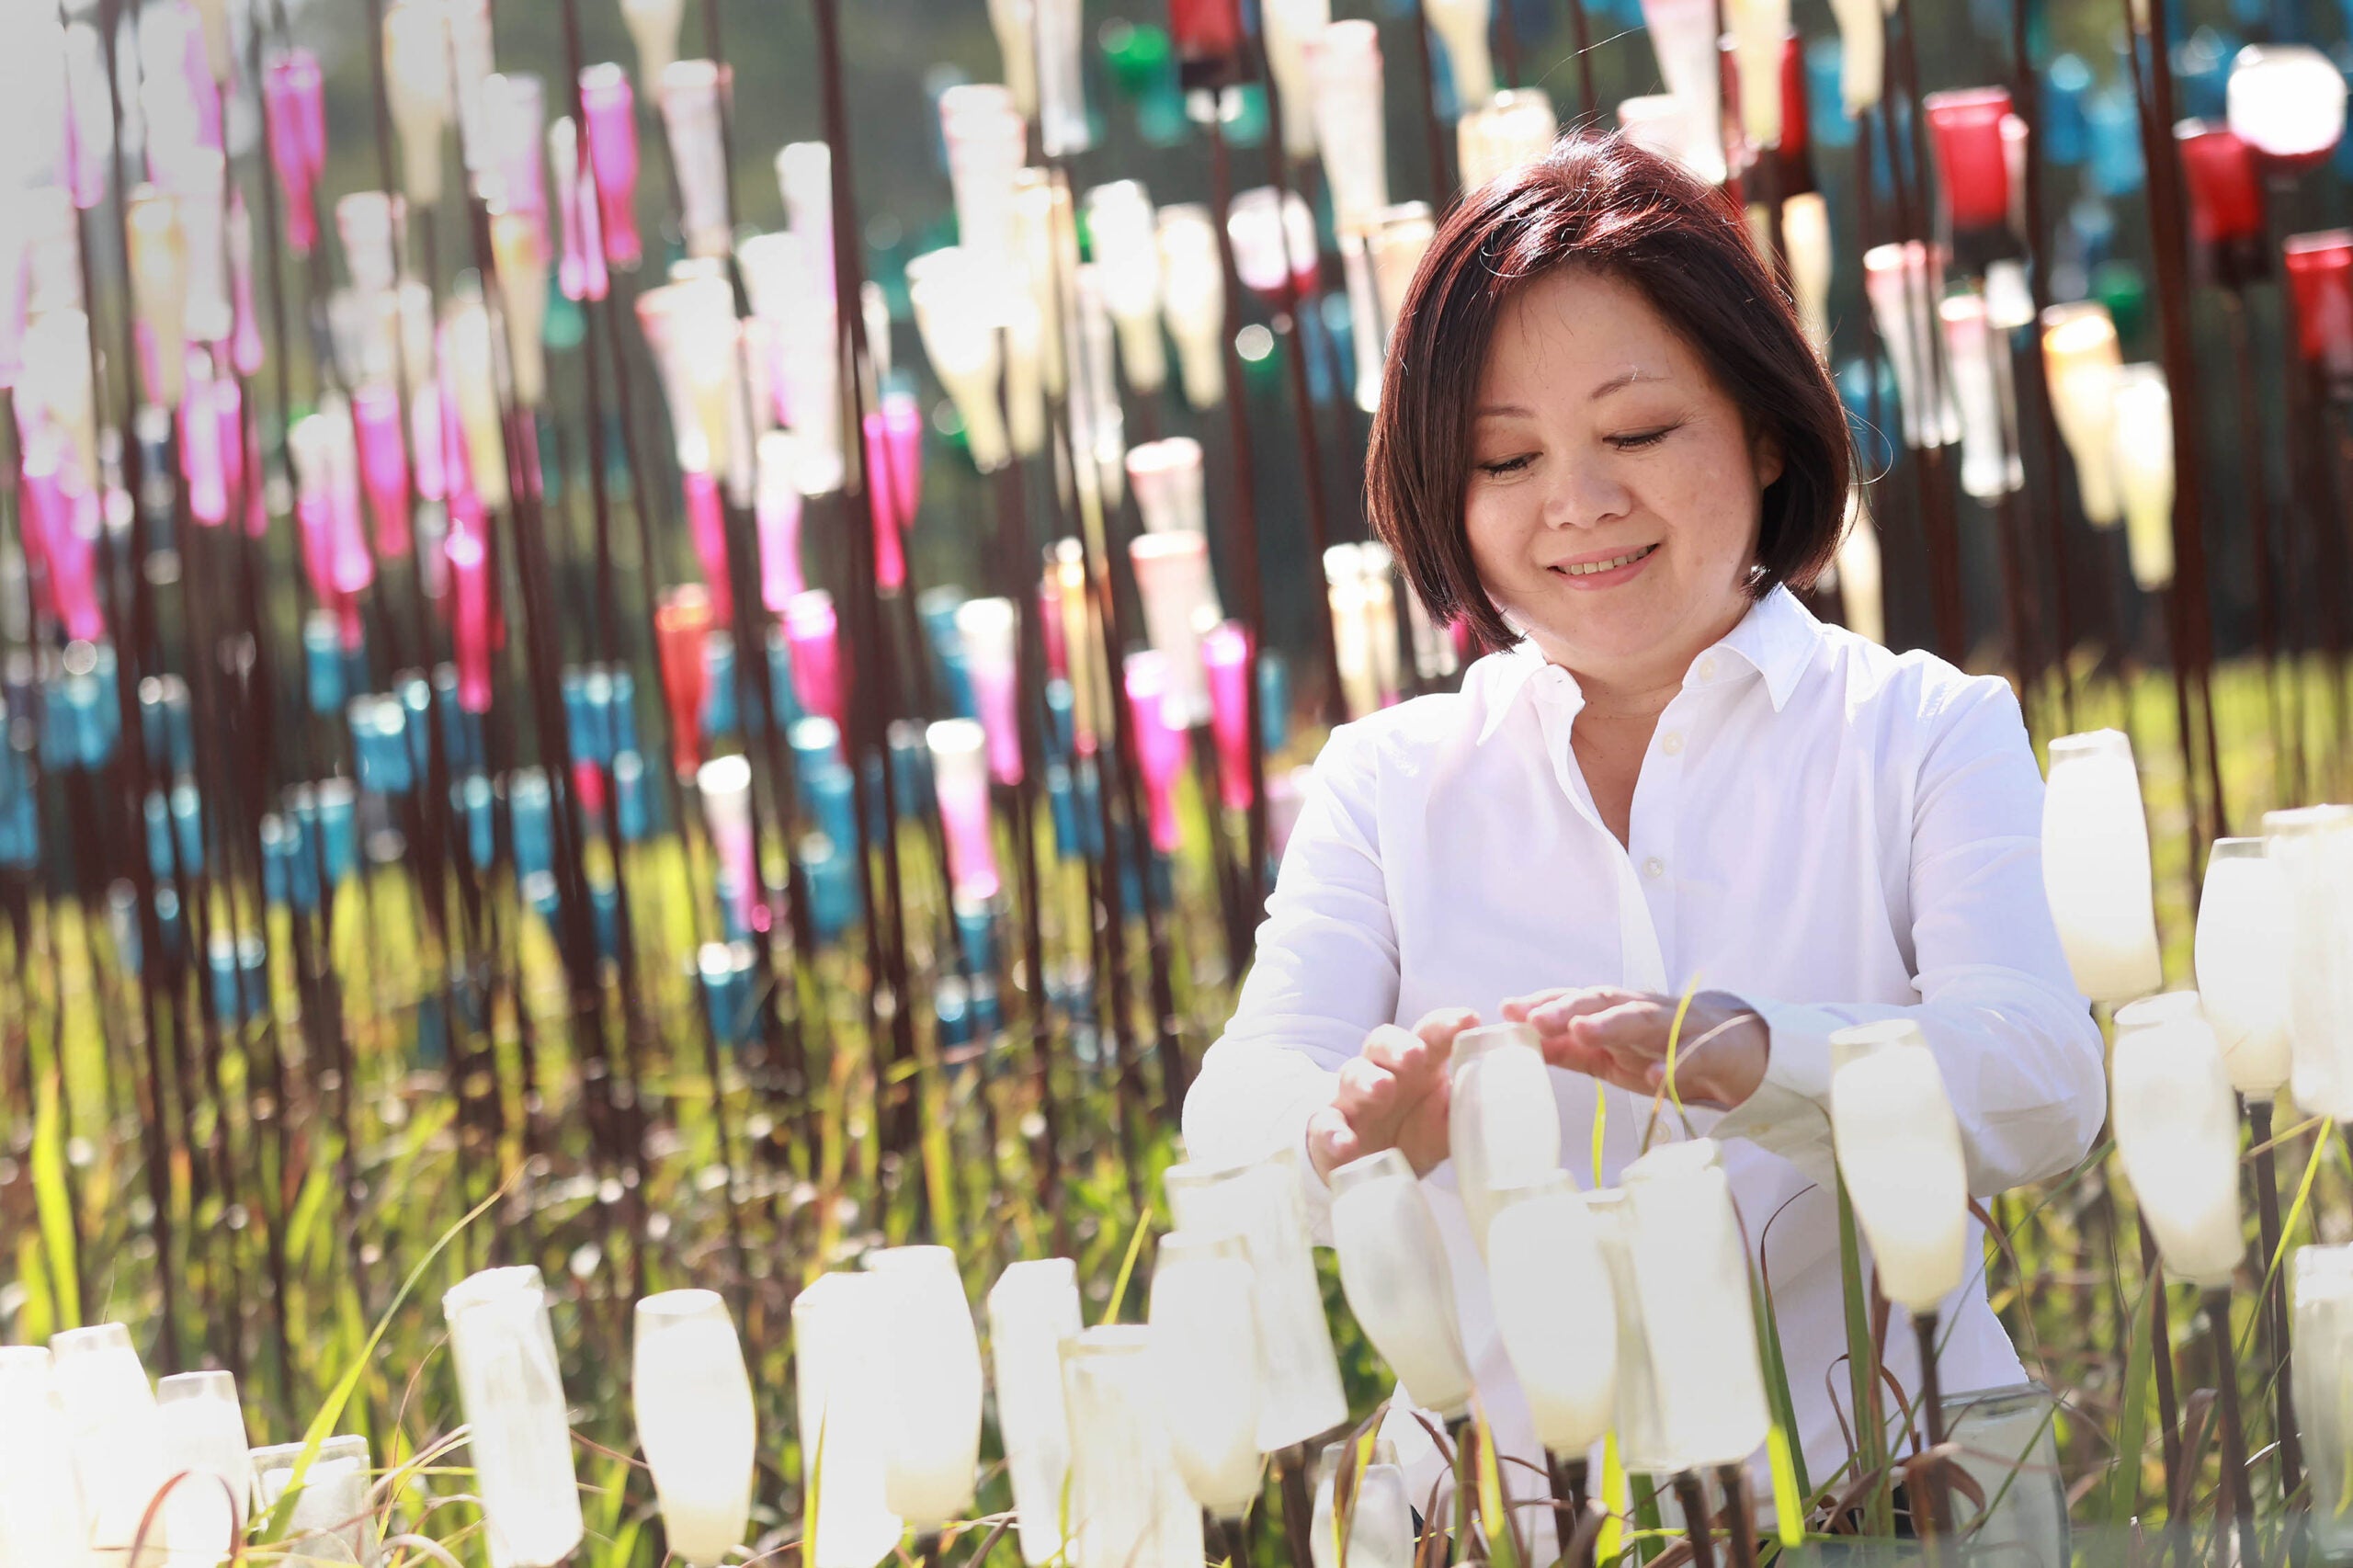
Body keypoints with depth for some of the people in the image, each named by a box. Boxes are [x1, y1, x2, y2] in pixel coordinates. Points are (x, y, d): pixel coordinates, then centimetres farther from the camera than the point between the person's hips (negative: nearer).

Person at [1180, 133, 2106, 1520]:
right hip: (1504, 1506, 1)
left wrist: (1752, 1056, -28)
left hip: (1879, 1486, -1)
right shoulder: (1387, 783, 13)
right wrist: (1350, 1129, -25)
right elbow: (1239, 1106, -1)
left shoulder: (1931, 738, 8)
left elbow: (2043, 1079, -8)